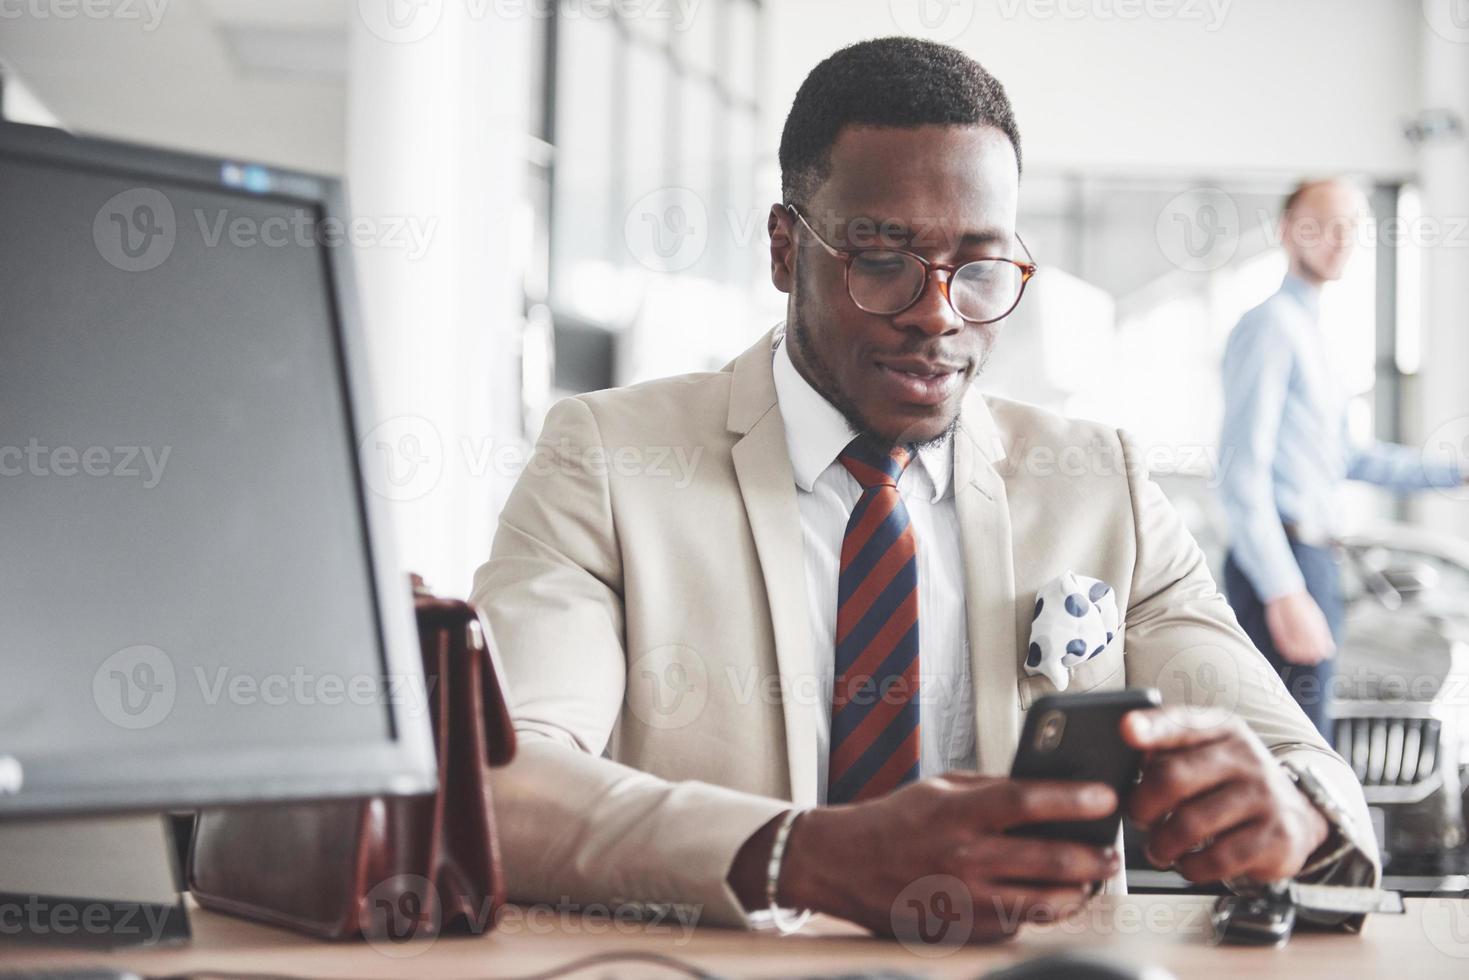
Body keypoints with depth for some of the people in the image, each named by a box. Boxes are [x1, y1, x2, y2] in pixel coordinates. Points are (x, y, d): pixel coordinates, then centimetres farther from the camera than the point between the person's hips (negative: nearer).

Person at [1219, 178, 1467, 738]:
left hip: (1311, 562, 10)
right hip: (1281, 563, -10)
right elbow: (1243, 468, -19)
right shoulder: (1271, 324, -11)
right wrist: (1284, 592, -24)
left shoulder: (1313, 333, 20)